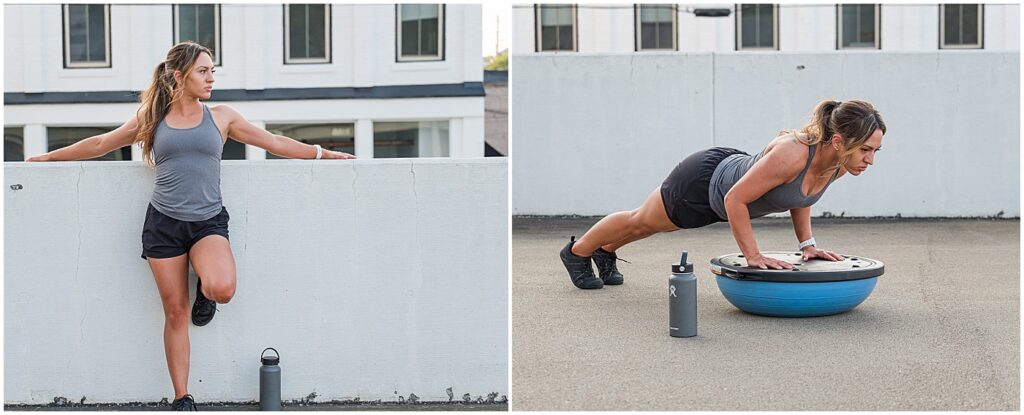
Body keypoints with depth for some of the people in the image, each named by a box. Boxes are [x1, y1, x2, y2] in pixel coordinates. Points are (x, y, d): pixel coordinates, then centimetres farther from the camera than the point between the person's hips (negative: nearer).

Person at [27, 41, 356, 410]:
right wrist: (48, 157, 23)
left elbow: (275, 143, 13)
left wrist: (324, 154, 12)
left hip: (207, 222, 0)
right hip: (163, 222, 1)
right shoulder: (152, 120, 7)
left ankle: (205, 291, 9)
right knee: (175, 312, 0)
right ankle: (182, 399, 10)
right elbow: (100, 144, 18)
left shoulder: (221, 117, 8)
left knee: (222, 289, -30)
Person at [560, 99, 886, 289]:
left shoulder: (839, 165, -21)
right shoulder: (791, 154, -44)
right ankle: (577, 252, 51)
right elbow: (735, 200, -36)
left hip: (731, 169, 6)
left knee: (649, 226, 34)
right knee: (640, 222, 23)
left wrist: (807, 243, -3)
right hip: (702, 182, -6)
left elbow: (799, 194, 2)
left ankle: (606, 252, 62)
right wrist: (753, 256, -31)